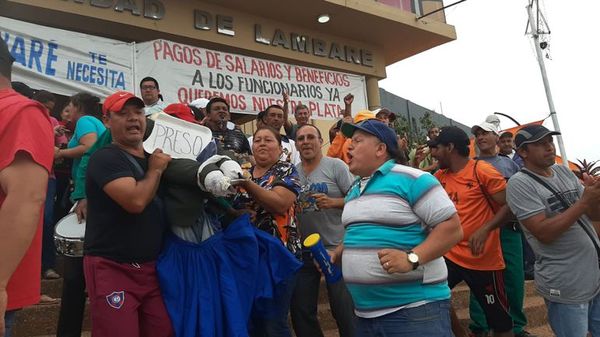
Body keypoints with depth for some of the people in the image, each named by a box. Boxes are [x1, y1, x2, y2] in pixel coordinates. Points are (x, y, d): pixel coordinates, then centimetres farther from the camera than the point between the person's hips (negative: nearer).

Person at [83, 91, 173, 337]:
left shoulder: (155, 158, 14)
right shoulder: (106, 158, -11)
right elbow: (136, 201, -26)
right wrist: (155, 170, -9)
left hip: (151, 267, 7)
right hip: (112, 268, -7)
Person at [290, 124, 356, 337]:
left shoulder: (336, 166, -5)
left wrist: (332, 202, -22)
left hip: (336, 248, -4)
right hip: (303, 251, 5)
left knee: (344, 309, 3)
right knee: (300, 310, 13)